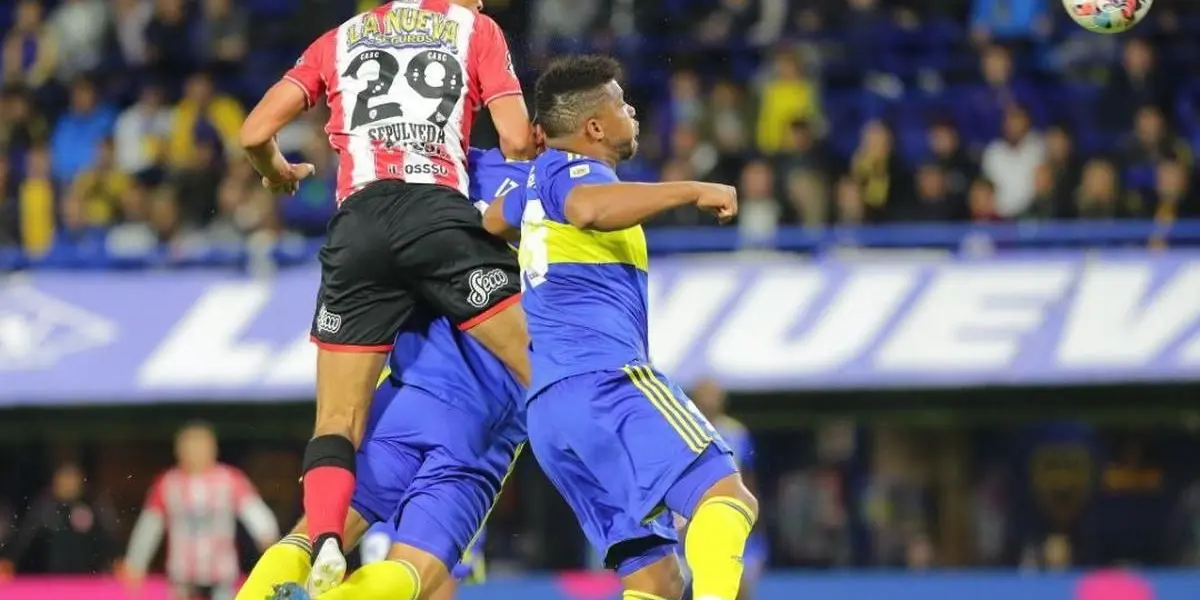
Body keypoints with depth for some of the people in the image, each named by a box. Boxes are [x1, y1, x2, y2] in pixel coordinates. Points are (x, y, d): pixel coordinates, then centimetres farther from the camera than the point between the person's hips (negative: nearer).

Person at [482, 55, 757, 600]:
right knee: (724, 494, -25)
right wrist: (693, 191, -20)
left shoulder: (538, 178, 28)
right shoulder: (569, 169, 0)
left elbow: (489, 220, 50)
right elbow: (589, 208, -25)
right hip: (603, 379, -9)